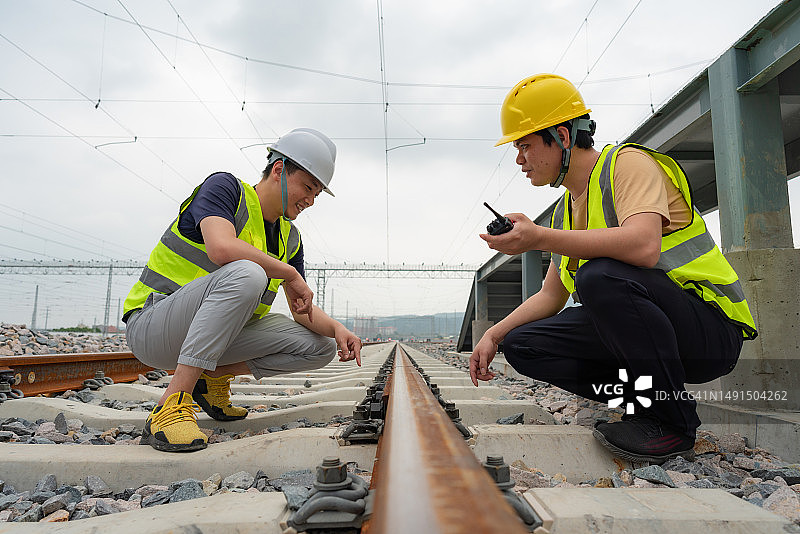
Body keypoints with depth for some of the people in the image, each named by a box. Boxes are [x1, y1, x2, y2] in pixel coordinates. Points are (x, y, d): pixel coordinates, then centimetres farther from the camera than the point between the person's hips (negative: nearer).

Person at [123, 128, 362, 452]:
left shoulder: (290, 238, 8)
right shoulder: (223, 187, -11)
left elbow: (303, 311, 7)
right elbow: (222, 249, -33)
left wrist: (336, 329, -13)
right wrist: (290, 273, -22)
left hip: (217, 333, 7)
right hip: (152, 327, -7)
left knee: (320, 346, -4)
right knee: (246, 274, -36)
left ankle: (213, 377, 7)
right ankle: (172, 406, -31)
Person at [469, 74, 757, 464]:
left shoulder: (629, 162, -10)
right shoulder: (567, 209, 13)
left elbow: (644, 246, -32)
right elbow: (550, 297, 13)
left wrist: (541, 239, -31)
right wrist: (494, 334, 2)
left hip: (710, 328, -7)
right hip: (641, 328, 7)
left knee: (600, 275, -35)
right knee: (522, 344, -5)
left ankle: (674, 422, -16)